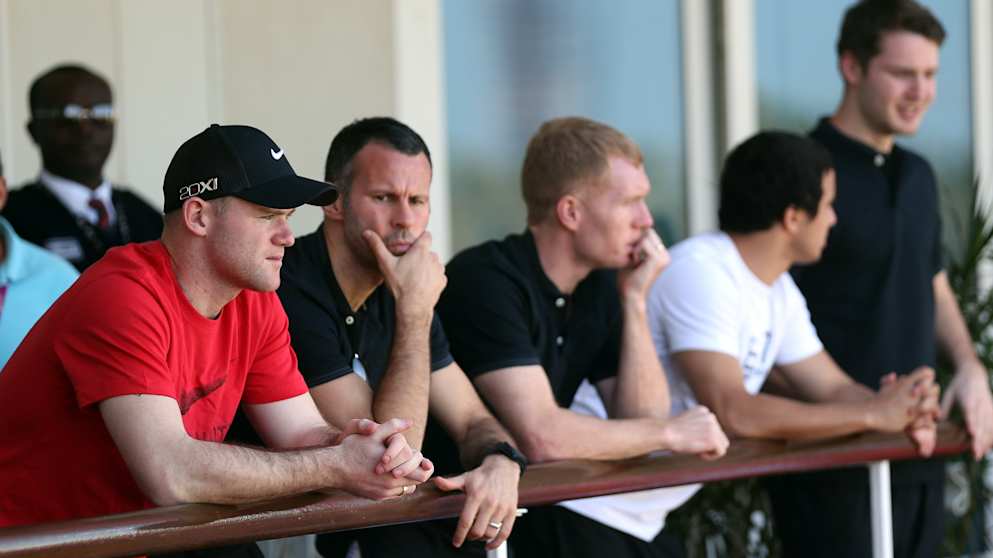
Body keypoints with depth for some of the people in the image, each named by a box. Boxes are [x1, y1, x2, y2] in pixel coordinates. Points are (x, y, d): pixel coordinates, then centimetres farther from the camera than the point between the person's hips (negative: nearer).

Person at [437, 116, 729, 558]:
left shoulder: (600, 285, 7)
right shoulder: (486, 280, -18)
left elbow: (642, 421, 3)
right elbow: (541, 437, -25)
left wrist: (634, 300, -4)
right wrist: (670, 434, -13)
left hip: (538, 506, 7)